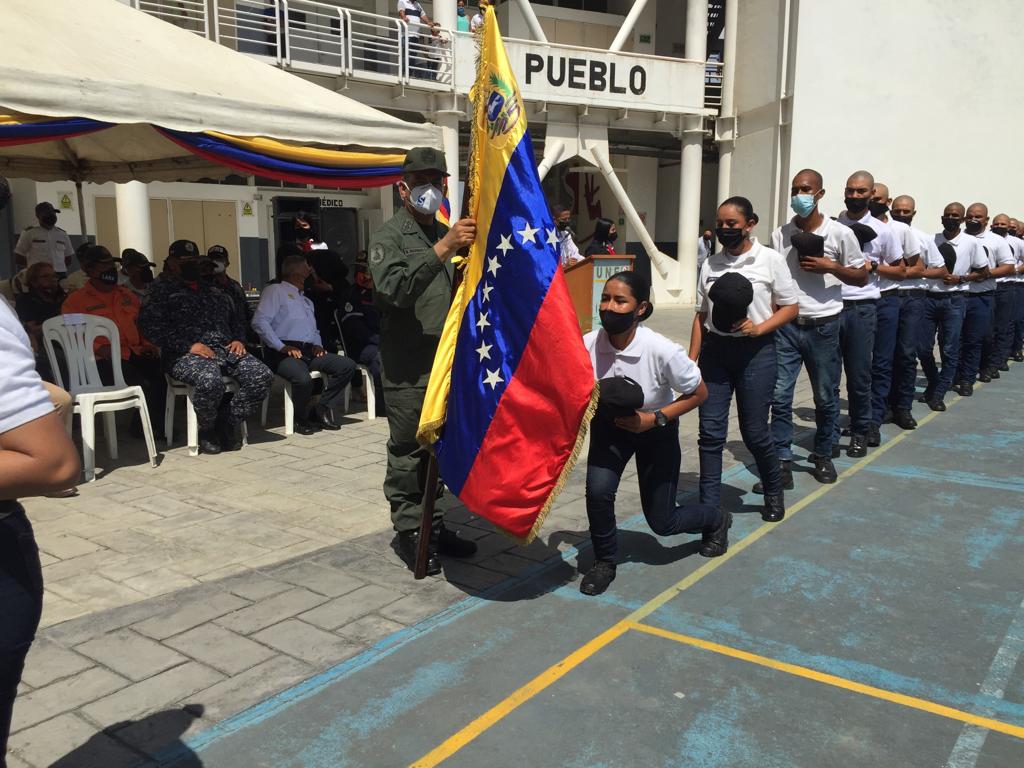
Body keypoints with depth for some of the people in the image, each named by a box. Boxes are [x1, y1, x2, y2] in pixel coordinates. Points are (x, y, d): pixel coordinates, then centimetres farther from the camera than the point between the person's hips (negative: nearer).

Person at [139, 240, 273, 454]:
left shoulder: (214, 291, 29)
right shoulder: (163, 289, 9)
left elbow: (236, 320, 31)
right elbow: (150, 324, -5)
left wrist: (238, 340, 7)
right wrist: (188, 345, -15)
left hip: (226, 349, 6)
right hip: (187, 354, -5)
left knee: (262, 376, -20)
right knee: (210, 381, -38)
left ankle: (227, 422, -6)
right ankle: (207, 429, -9)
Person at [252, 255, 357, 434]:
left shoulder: (306, 301, 31)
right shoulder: (275, 291, 5)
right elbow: (259, 322, -8)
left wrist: (317, 345, 9)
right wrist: (281, 347, -16)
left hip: (309, 351, 8)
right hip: (284, 352, -8)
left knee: (347, 365, -11)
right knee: (303, 379, -36)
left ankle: (322, 413, -6)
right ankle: (302, 419, -7)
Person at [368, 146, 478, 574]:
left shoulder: (446, 234, 18)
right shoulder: (389, 236, -5)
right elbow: (394, 288, -25)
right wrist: (442, 249, -30)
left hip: (445, 363, 7)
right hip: (407, 367, -7)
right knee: (408, 451, -1)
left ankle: (433, 523, 23)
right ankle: (409, 531, 11)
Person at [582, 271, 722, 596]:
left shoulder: (662, 350, -31)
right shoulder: (587, 345, -24)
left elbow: (699, 393, -15)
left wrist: (655, 418, -24)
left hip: (656, 428, -2)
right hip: (609, 424, 2)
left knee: (662, 522, 6)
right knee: (598, 491, -24)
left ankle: (716, 518, 41)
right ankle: (604, 562, 5)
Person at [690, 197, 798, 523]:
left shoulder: (771, 260, -1)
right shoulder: (710, 264, 9)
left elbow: (791, 307, 1)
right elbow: (701, 315, 12)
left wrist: (760, 327, -15)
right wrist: (692, 360, 7)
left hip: (755, 351, -3)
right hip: (715, 350, 3)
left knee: (754, 432, 4)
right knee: (710, 432, 0)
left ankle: (774, 492, 31)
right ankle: (709, 507, 9)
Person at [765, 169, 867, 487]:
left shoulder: (840, 233, -3)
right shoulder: (779, 235, 4)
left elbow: (862, 277, 4)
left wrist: (830, 267, -13)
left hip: (823, 326, -1)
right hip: (785, 325, 1)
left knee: (826, 397, 10)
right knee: (780, 395, -4)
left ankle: (823, 456, 29)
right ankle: (782, 465, 3)